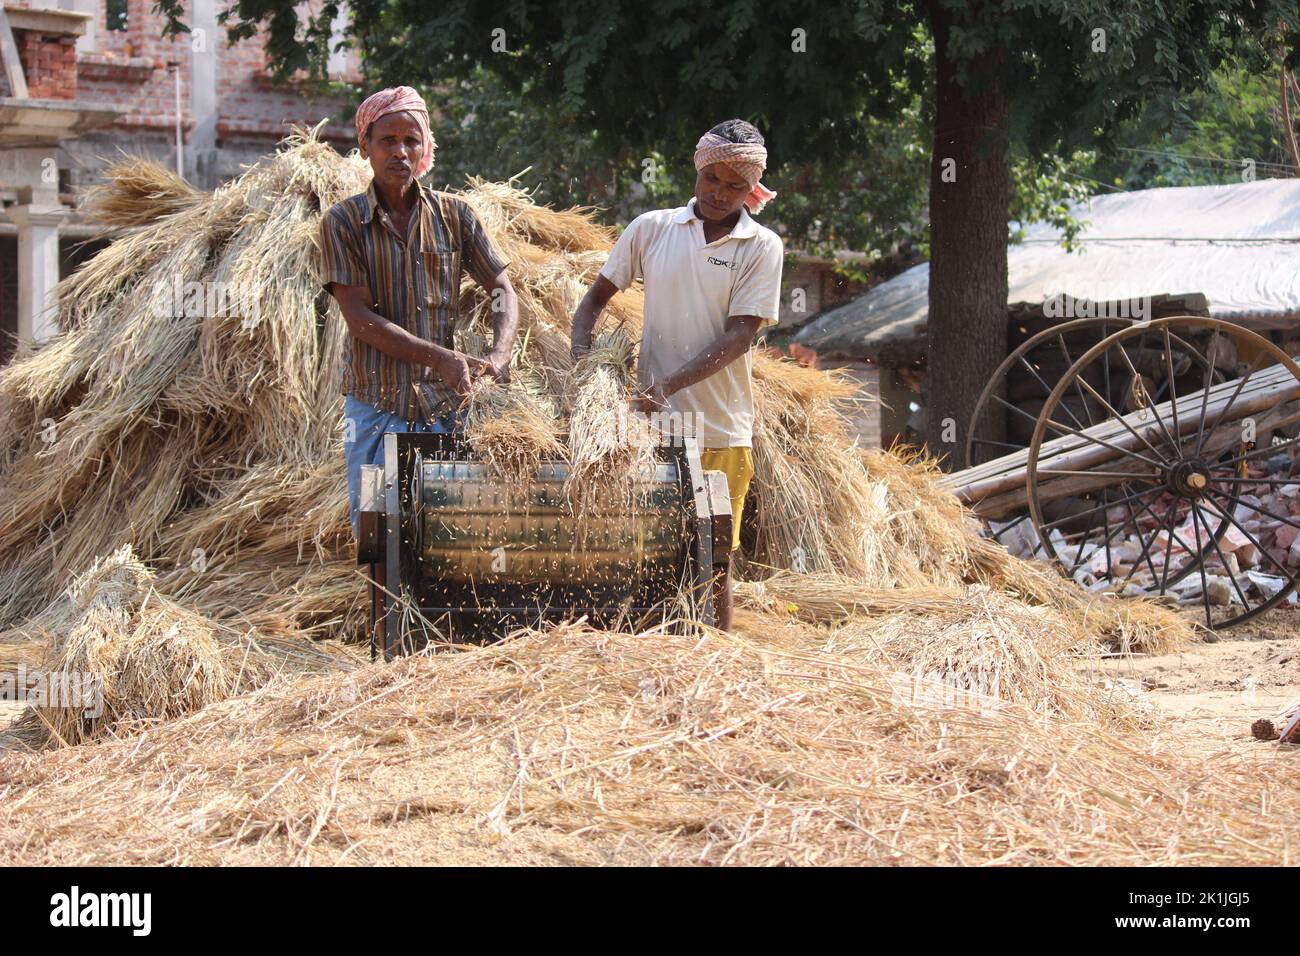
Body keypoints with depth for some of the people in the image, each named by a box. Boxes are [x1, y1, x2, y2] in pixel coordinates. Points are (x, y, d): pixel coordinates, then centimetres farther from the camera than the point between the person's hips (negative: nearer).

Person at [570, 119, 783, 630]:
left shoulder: (761, 247, 1)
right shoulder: (652, 229, 7)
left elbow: (739, 335, -8)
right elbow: (592, 302, 14)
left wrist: (669, 385, -20)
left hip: (720, 431, -1)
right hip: (650, 425, 1)